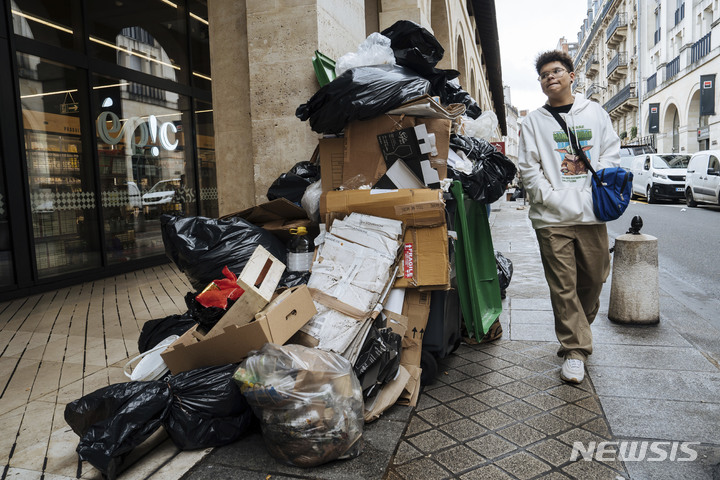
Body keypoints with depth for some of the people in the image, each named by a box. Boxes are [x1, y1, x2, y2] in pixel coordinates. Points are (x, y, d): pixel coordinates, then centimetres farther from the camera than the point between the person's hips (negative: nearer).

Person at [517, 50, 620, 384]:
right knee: (563, 286, -3)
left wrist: (596, 189, -6)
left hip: (591, 215, 3)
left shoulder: (595, 113, 14)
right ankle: (575, 349, 8)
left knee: (593, 280, 10)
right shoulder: (533, 121, 7)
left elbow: (611, 154, 10)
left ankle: (576, 332, 33)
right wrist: (551, 198, -11)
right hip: (552, 218, -2)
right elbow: (528, 168, 0)